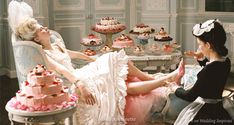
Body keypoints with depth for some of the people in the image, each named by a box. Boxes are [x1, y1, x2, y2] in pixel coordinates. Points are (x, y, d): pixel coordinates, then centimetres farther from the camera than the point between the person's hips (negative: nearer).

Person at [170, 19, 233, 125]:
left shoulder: (211, 68, -26)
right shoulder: (225, 61, -1)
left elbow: (190, 96, -19)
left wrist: (176, 88, -1)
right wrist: (201, 58, 10)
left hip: (206, 112, -8)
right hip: (217, 108, 8)